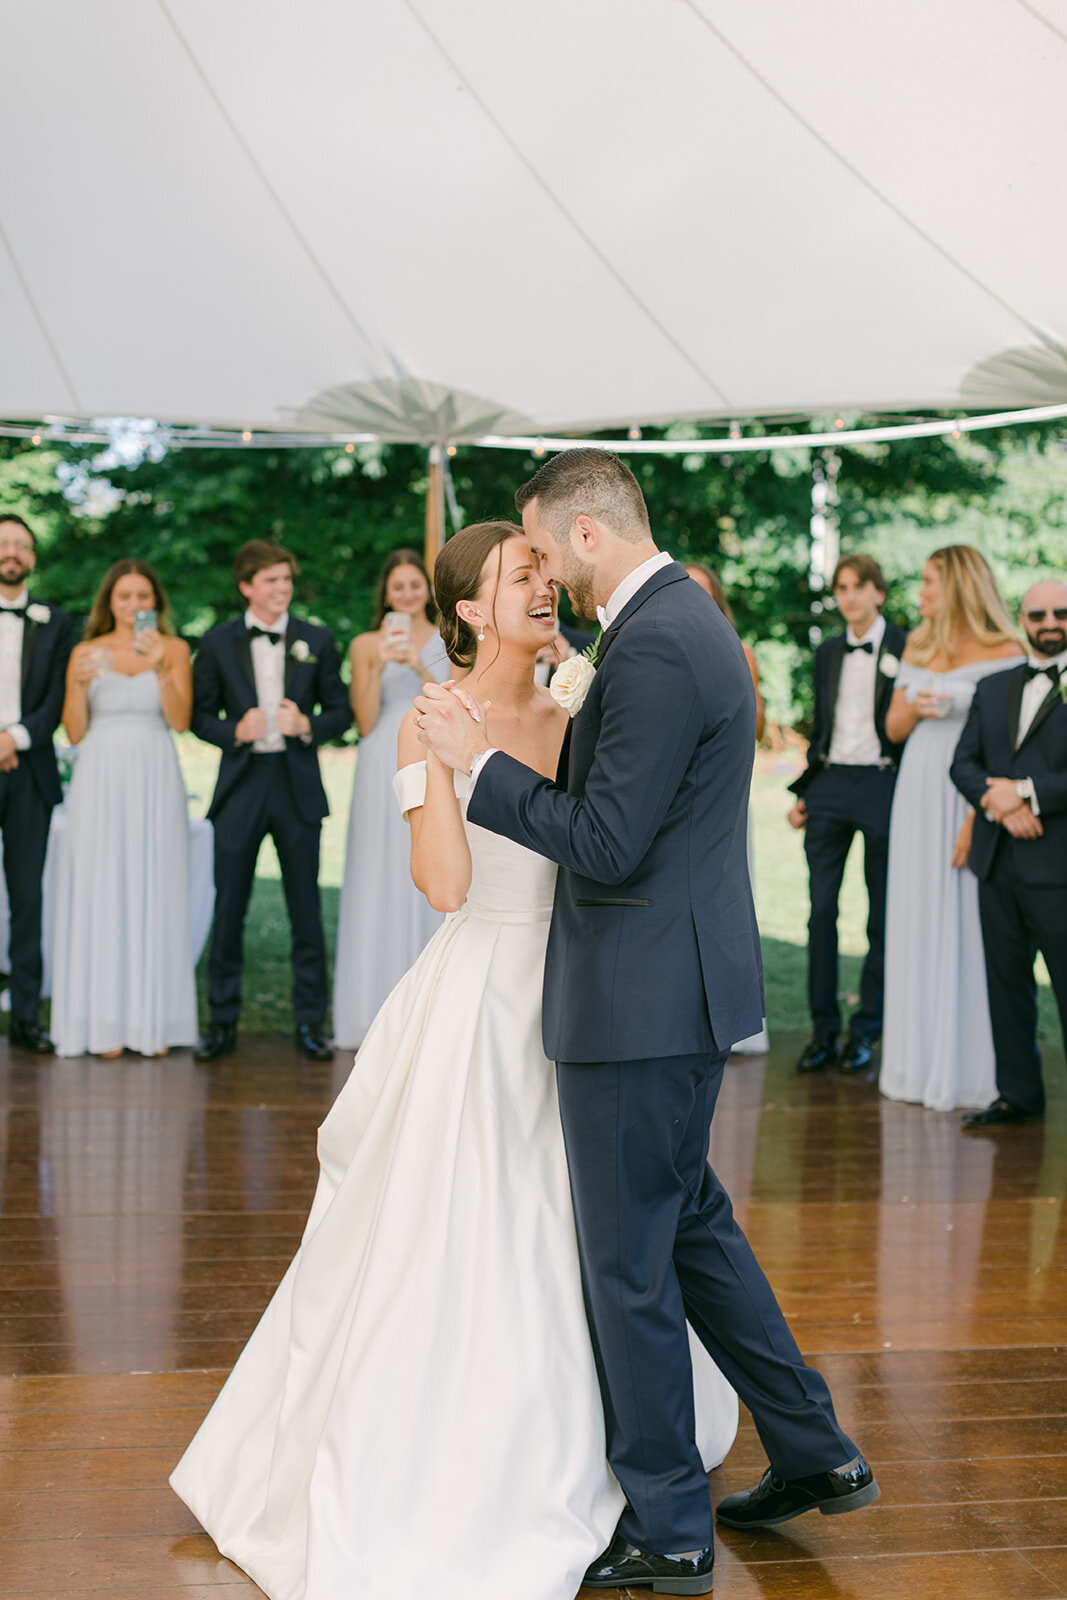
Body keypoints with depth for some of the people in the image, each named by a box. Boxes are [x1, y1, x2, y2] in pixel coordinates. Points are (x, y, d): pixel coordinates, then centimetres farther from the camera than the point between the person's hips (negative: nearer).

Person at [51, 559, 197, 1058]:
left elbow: (180, 721, -5)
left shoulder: (174, 649, 6)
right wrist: (81, 684, -12)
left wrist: (161, 669, -18)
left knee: (154, 893, -1)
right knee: (99, 892, -2)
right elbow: (74, 732, 4)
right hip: (100, 779, 1)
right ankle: (104, 1022, 3)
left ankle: (154, 1021, 4)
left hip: (155, 781, 0)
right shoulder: (86, 652, 8)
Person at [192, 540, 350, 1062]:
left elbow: (341, 710, 8)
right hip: (241, 786, 0)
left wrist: (307, 725, -12)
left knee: (306, 910, 4)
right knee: (229, 907, 3)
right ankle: (223, 1021, 14)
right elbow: (200, 716, 6)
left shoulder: (317, 641, 6)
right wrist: (235, 731, -13)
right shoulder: (218, 643, 4)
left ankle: (310, 1023, 13)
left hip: (298, 788, 0)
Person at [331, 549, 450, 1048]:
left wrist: (420, 668, -13)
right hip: (384, 773, 0)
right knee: (383, 883, -2)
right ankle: (383, 1012, 3)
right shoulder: (365, 645, 7)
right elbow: (366, 722, 0)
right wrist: (379, 665, -12)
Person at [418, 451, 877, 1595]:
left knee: (629, 1263, 3)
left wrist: (480, 760, -16)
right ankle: (814, 1454, 32)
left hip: (640, 999, -10)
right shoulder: (685, 617, 12)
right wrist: (584, 707, 13)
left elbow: (608, 844, -23)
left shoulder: (653, 648, -21)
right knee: (688, 1219, 22)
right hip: (683, 984, 11)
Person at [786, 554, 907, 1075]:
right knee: (821, 910, 1)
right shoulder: (828, 652, 14)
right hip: (830, 783, 4)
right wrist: (804, 792, 13)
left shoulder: (904, 648, -1)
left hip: (882, 784, -4)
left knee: (882, 915, 2)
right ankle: (823, 1030, 8)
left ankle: (865, 1031, 12)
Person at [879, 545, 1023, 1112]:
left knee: (967, 928, -4)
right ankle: (919, 1062, 16)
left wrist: (980, 817, -20)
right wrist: (912, 709, -6)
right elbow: (893, 728, 18)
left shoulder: (1002, 653, -8)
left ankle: (968, 1070, 4)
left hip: (971, 800, -6)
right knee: (916, 926, 8)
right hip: (918, 794, 7)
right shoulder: (917, 648, 14)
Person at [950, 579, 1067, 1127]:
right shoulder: (992, 689, 16)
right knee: (1006, 981, 12)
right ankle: (1018, 1092, 22)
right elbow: (963, 763, 10)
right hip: (997, 864, 6)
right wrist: (996, 800, -8)